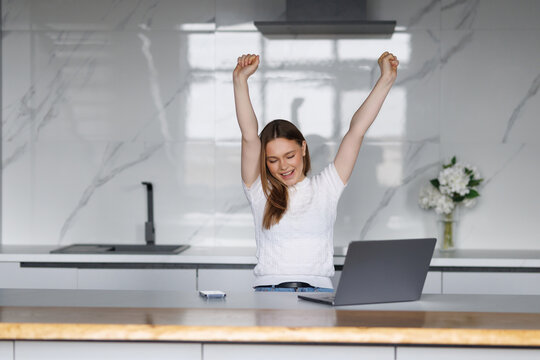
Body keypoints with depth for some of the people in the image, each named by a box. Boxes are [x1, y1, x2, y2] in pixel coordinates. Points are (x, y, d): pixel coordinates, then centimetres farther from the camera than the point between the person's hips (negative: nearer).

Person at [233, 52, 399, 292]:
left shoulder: (325, 188, 12)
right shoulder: (260, 192, 10)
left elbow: (356, 130, 10)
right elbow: (249, 136, 0)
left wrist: (386, 80, 9)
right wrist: (240, 80, -9)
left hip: (319, 292, 1)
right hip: (268, 290, -1)